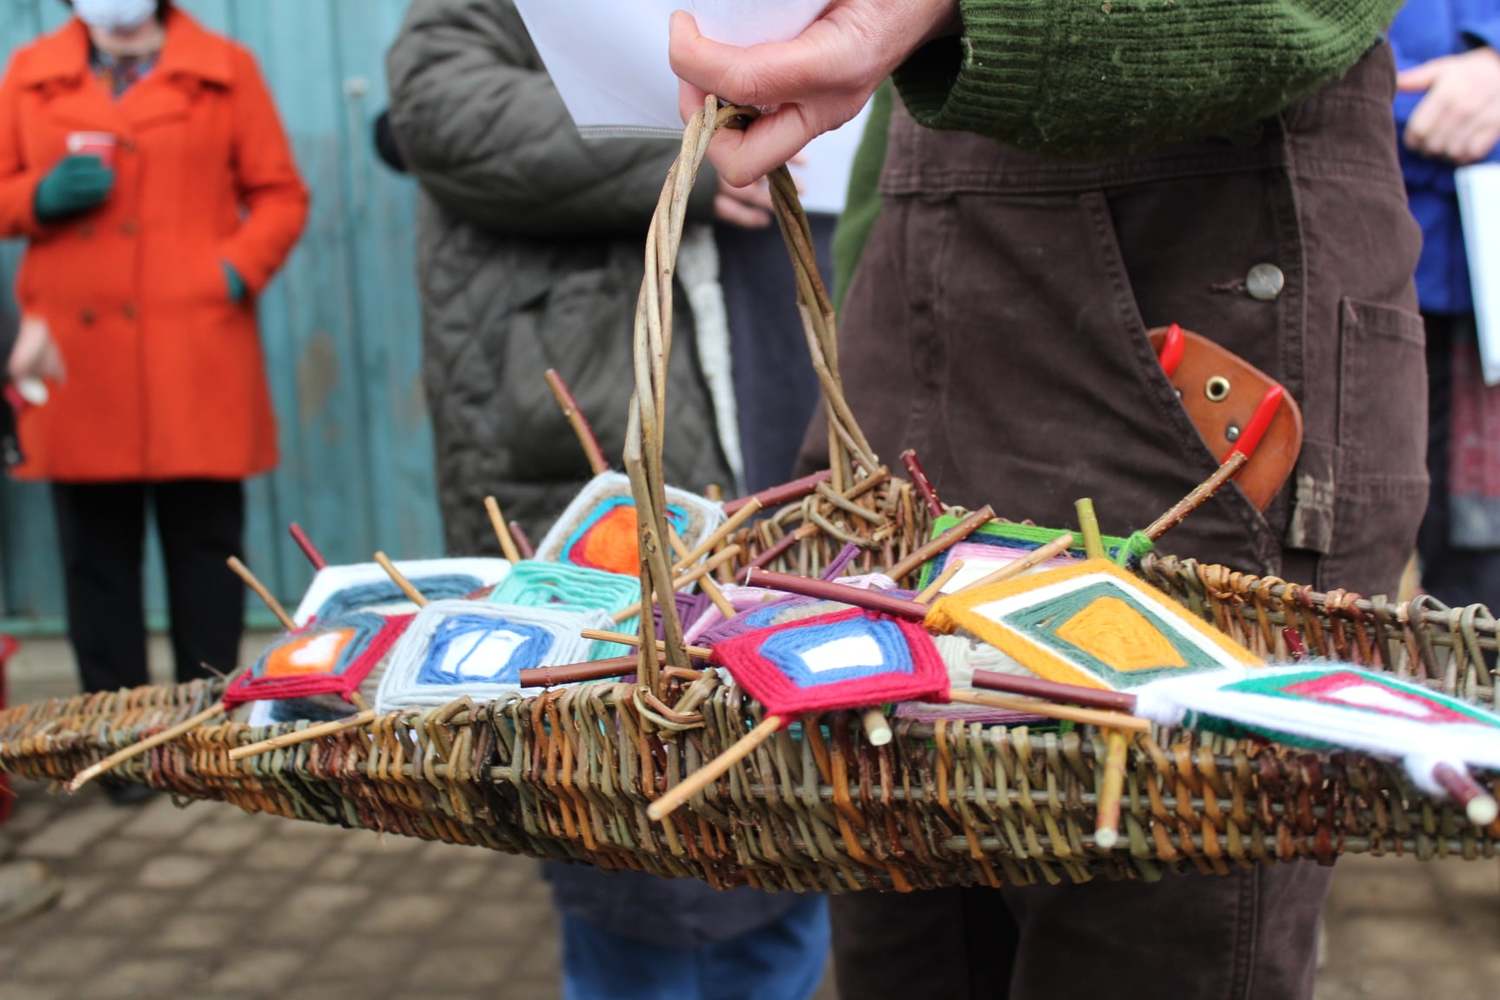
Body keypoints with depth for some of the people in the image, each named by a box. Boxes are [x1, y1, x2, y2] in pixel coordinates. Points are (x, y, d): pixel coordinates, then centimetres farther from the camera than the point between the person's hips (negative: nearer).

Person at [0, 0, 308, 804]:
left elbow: (280, 196, 6)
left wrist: (237, 269, -10)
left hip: (196, 354, -2)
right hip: (76, 358, 2)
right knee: (96, 549, 4)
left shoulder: (224, 70, 7)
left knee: (205, 543, 3)